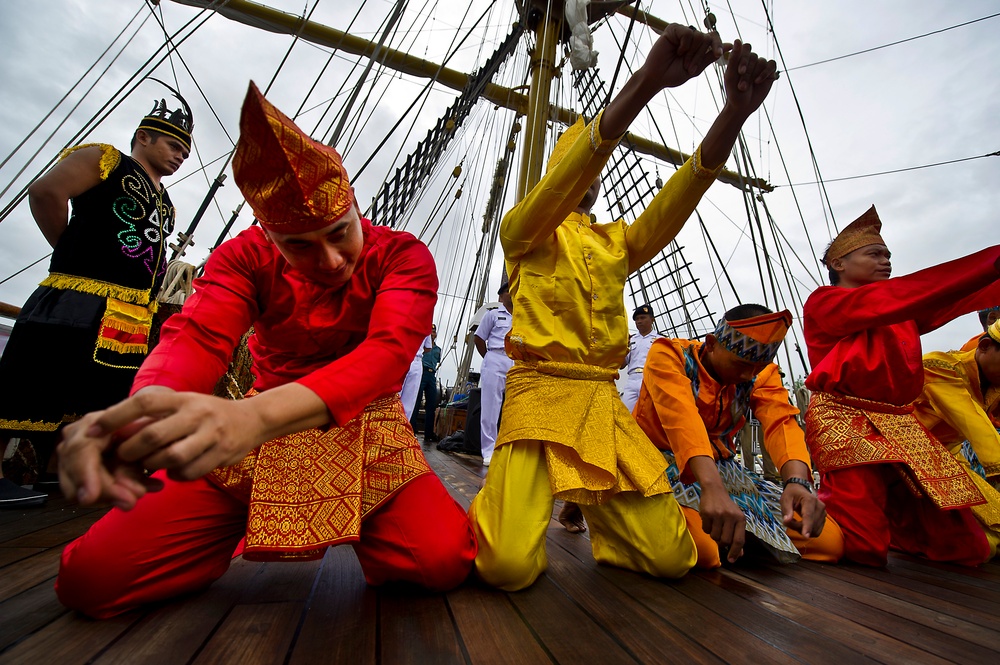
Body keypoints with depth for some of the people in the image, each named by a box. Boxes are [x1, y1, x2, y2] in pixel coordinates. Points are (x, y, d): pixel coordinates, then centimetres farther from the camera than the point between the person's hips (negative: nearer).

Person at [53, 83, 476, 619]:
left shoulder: (403, 256, -12)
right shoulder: (245, 256, -1)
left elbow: (387, 351, -29)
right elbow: (196, 336, -17)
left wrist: (255, 413, -45)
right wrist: (142, 412, -42)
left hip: (365, 436, -1)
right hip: (254, 436, 2)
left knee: (443, 559, -21)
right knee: (91, 576, -8)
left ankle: (361, 531, 13)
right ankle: (234, 533, 22)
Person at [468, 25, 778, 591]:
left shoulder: (616, 241, 20)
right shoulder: (525, 231, 6)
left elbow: (680, 197, 3)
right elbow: (560, 185, -16)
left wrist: (736, 110, -12)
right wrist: (647, 81, -28)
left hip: (604, 403, 5)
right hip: (540, 396, -4)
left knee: (673, 556, 0)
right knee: (511, 567, -17)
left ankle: (598, 512, 31)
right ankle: (494, 510, 18)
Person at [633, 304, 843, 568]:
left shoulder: (761, 372, 0)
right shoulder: (669, 355, -17)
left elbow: (782, 422, -18)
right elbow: (680, 416, -34)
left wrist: (797, 480, -39)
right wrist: (711, 486, -49)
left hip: (720, 466, 6)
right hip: (663, 463, -5)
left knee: (829, 539, -5)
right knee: (699, 548, -34)